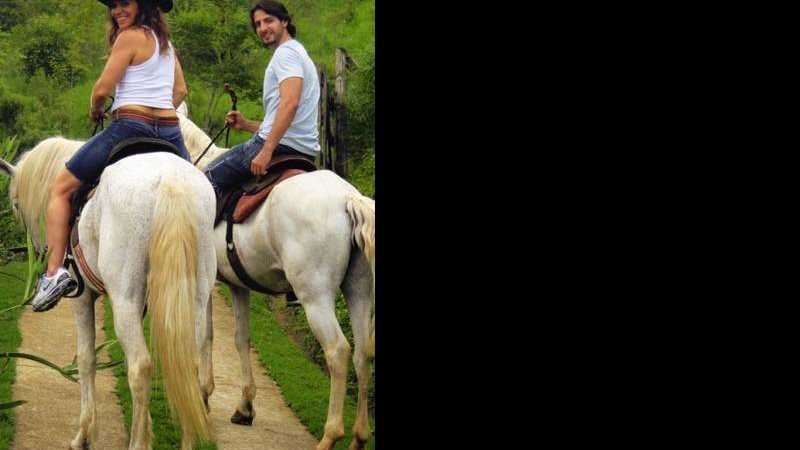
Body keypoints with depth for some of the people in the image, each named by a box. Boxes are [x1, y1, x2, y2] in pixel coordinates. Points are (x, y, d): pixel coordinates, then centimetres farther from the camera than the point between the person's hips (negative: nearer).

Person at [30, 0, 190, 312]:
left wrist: (95, 112, 9)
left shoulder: (130, 37, -7)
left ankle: (54, 272, -7)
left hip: (129, 126, -7)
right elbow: (180, 91, 23)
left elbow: (102, 89, -9)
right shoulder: (164, 41, 17)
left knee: (60, 190, 4)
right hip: (169, 131, 7)